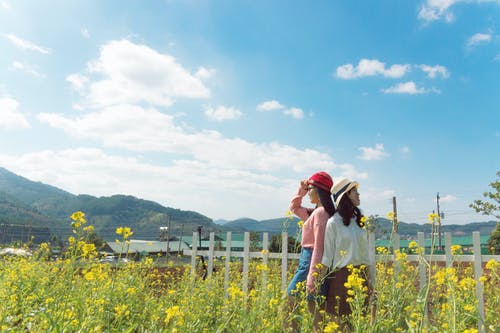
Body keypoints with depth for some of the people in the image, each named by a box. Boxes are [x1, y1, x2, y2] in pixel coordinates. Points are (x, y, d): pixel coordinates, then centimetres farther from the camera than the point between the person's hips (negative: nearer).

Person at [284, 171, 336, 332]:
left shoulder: (320, 212, -15)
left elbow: (319, 246, -21)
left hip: (310, 262, -9)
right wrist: (301, 190, 16)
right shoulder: (316, 212, 13)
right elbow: (294, 207, 30)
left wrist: (312, 276, -24)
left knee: (289, 306, -2)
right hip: (307, 261, 9)